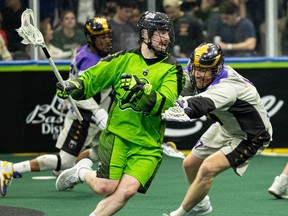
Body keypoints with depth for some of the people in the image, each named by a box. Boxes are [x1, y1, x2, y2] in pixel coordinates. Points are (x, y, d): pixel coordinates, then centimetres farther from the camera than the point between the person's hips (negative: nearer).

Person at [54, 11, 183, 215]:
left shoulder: (171, 68, -1)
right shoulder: (125, 59, 5)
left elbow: (164, 104, -15)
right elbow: (91, 78, 13)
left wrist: (142, 90, -32)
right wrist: (73, 86, -7)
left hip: (148, 144, 0)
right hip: (117, 135, 0)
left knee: (127, 190, -17)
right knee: (106, 188, -11)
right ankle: (83, 172, 23)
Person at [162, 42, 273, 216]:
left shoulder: (226, 87, -40)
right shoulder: (197, 78, -14)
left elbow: (203, 103, -60)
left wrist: (185, 109, -77)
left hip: (250, 136, -9)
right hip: (226, 127, 9)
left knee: (208, 169, -23)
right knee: (190, 164, 12)